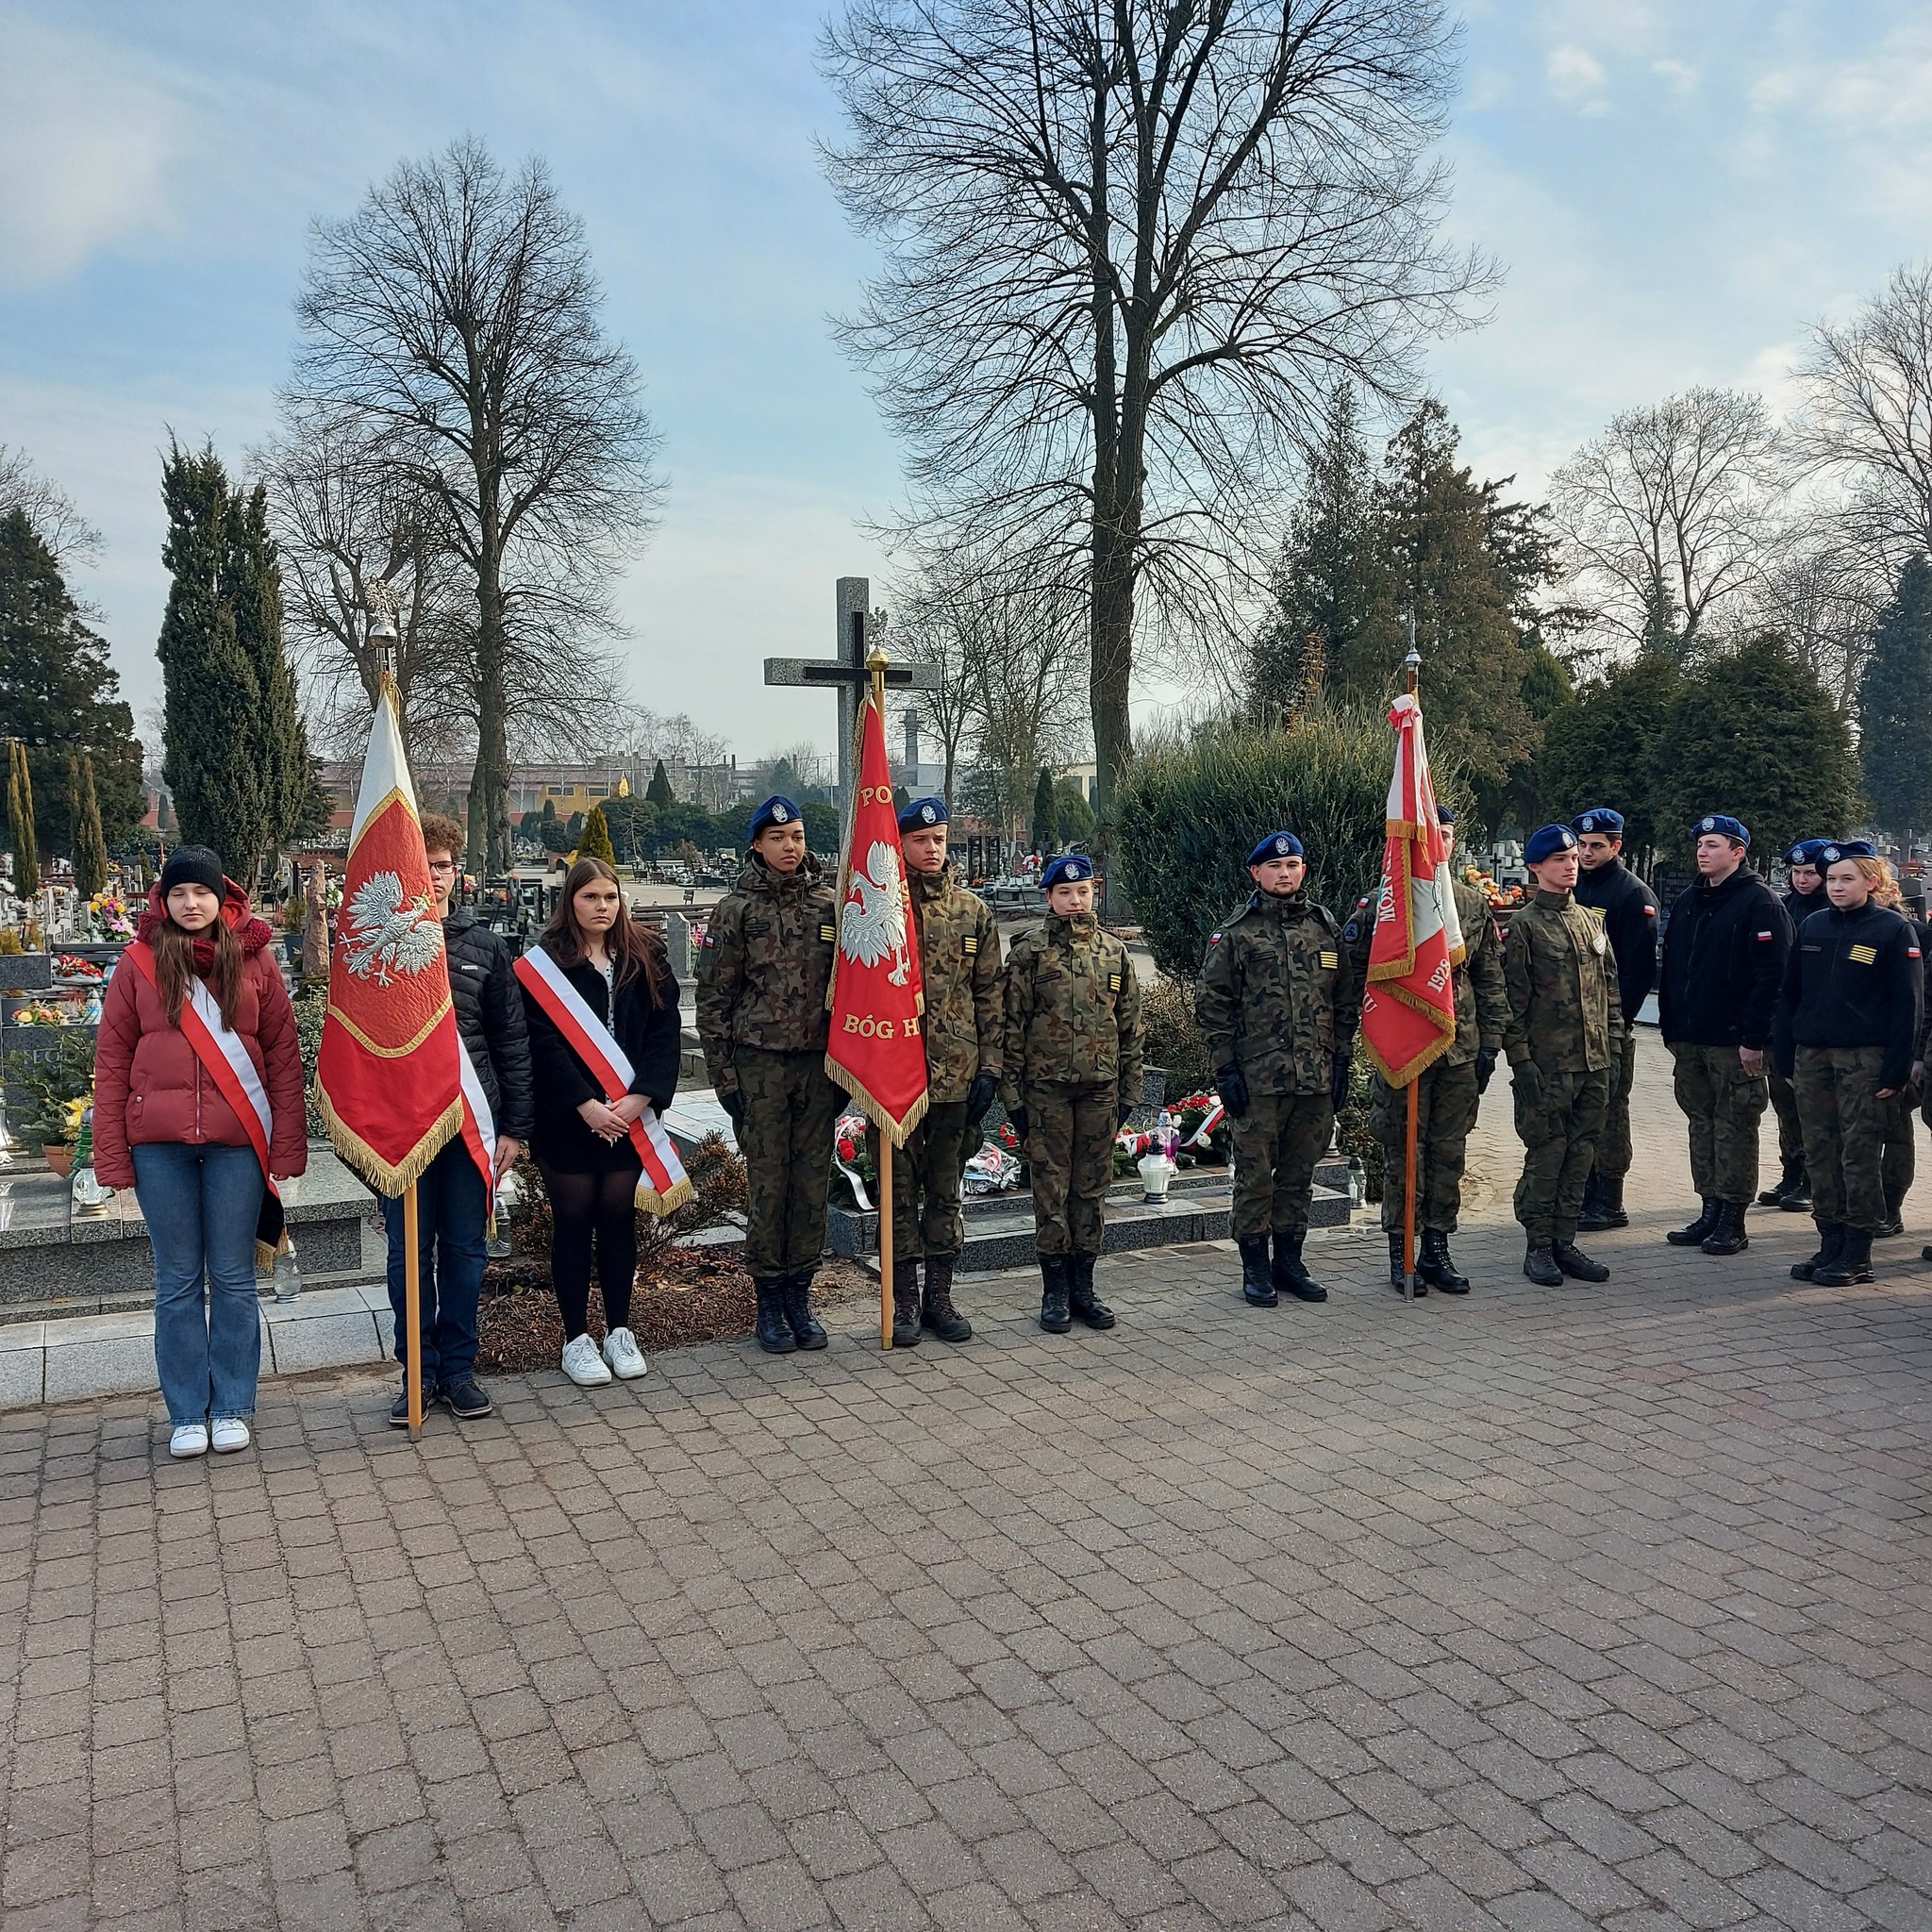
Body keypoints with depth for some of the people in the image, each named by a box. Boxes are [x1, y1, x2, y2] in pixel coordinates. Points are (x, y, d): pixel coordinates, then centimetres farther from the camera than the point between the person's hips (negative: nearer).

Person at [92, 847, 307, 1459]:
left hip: (237, 1142, -1)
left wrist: (287, 1146, -4)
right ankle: (188, 1414, 20)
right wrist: (111, 1155, -2)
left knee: (233, 1279, 7)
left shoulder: (254, 960, 3)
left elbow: (283, 1055, 2)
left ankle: (232, 1408, 20)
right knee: (177, 1282, 9)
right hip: (159, 1144, 1)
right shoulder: (140, 962, 4)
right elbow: (112, 1060, 3)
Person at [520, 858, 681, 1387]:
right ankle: (576, 1338, 16)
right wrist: (585, 1104, -18)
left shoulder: (645, 956, 4)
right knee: (573, 1223, 6)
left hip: (630, 1114, 3)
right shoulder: (545, 961, -4)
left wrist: (641, 1096, -13)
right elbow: (544, 1042, -11)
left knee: (619, 1218, 11)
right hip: (566, 1119, -3)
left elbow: (665, 1029, -2)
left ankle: (619, 1331, 23)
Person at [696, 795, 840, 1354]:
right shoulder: (736, 909, -1)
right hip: (760, 1062, -3)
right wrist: (723, 1074, -5)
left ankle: (799, 1293, 19)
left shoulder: (829, 903, 7)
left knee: (813, 1182, 6)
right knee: (768, 1184, 0)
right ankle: (769, 1299, 13)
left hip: (819, 1062, 3)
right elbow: (713, 998, 0)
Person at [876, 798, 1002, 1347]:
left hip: (955, 1075, 2)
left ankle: (939, 1296, 23)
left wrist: (988, 1068, 1)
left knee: (945, 1189, 11)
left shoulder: (974, 912, 6)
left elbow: (989, 995, 7)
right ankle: (905, 1301, 18)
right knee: (899, 1190, 6)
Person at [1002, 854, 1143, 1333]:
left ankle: (1083, 1285, 19)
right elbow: (1012, 1025, -3)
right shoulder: (1029, 951, -2)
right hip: (1047, 1087, -3)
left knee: (1092, 1187, 9)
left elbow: (1129, 1027, 11)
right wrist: (1012, 1092, -6)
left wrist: (1129, 1092, 8)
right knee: (1051, 1186, 2)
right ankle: (1055, 1292, 11)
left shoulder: (1114, 951, 8)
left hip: (1101, 1088, 3)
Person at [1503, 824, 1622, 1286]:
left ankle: (1565, 1242, 18)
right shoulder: (1524, 925, -5)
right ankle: (1538, 1248, 9)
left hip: (1594, 1061, 6)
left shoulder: (1591, 920, 14)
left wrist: (1613, 1040, 11)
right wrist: (1520, 1058, -13)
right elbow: (1513, 998, -8)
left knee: (1581, 1152, 9)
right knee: (1545, 1155, -2)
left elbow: (1609, 984, 18)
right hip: (1547, 1063, -6)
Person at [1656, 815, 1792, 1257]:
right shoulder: (1688, 901, 14)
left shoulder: (1759, 902, -9)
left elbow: (1772, 975, -14)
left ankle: (1732, 1222, 7)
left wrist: (1754, 1038, -18)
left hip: (1734, 1041, -7)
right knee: (1701, 1123, 12)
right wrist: (1670, 1028, 13)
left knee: (1734, 1127, 0)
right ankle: (1710, 1212, 21)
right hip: (1689, 1039, 7)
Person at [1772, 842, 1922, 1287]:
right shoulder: (1812, 928, 10)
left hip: (1864, 1059, -5)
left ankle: (1857, 1255, 7)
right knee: (1820, 1153, 7)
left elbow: (1908, 1004, -5)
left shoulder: (1893, 930, -3)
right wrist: (1787, 1059, 8)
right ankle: (1830, 1245, 16)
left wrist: (1895, 1071, -10)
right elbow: (1789, 995, 13)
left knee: (1859, 1154, -1)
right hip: (1812, 1057, 5)